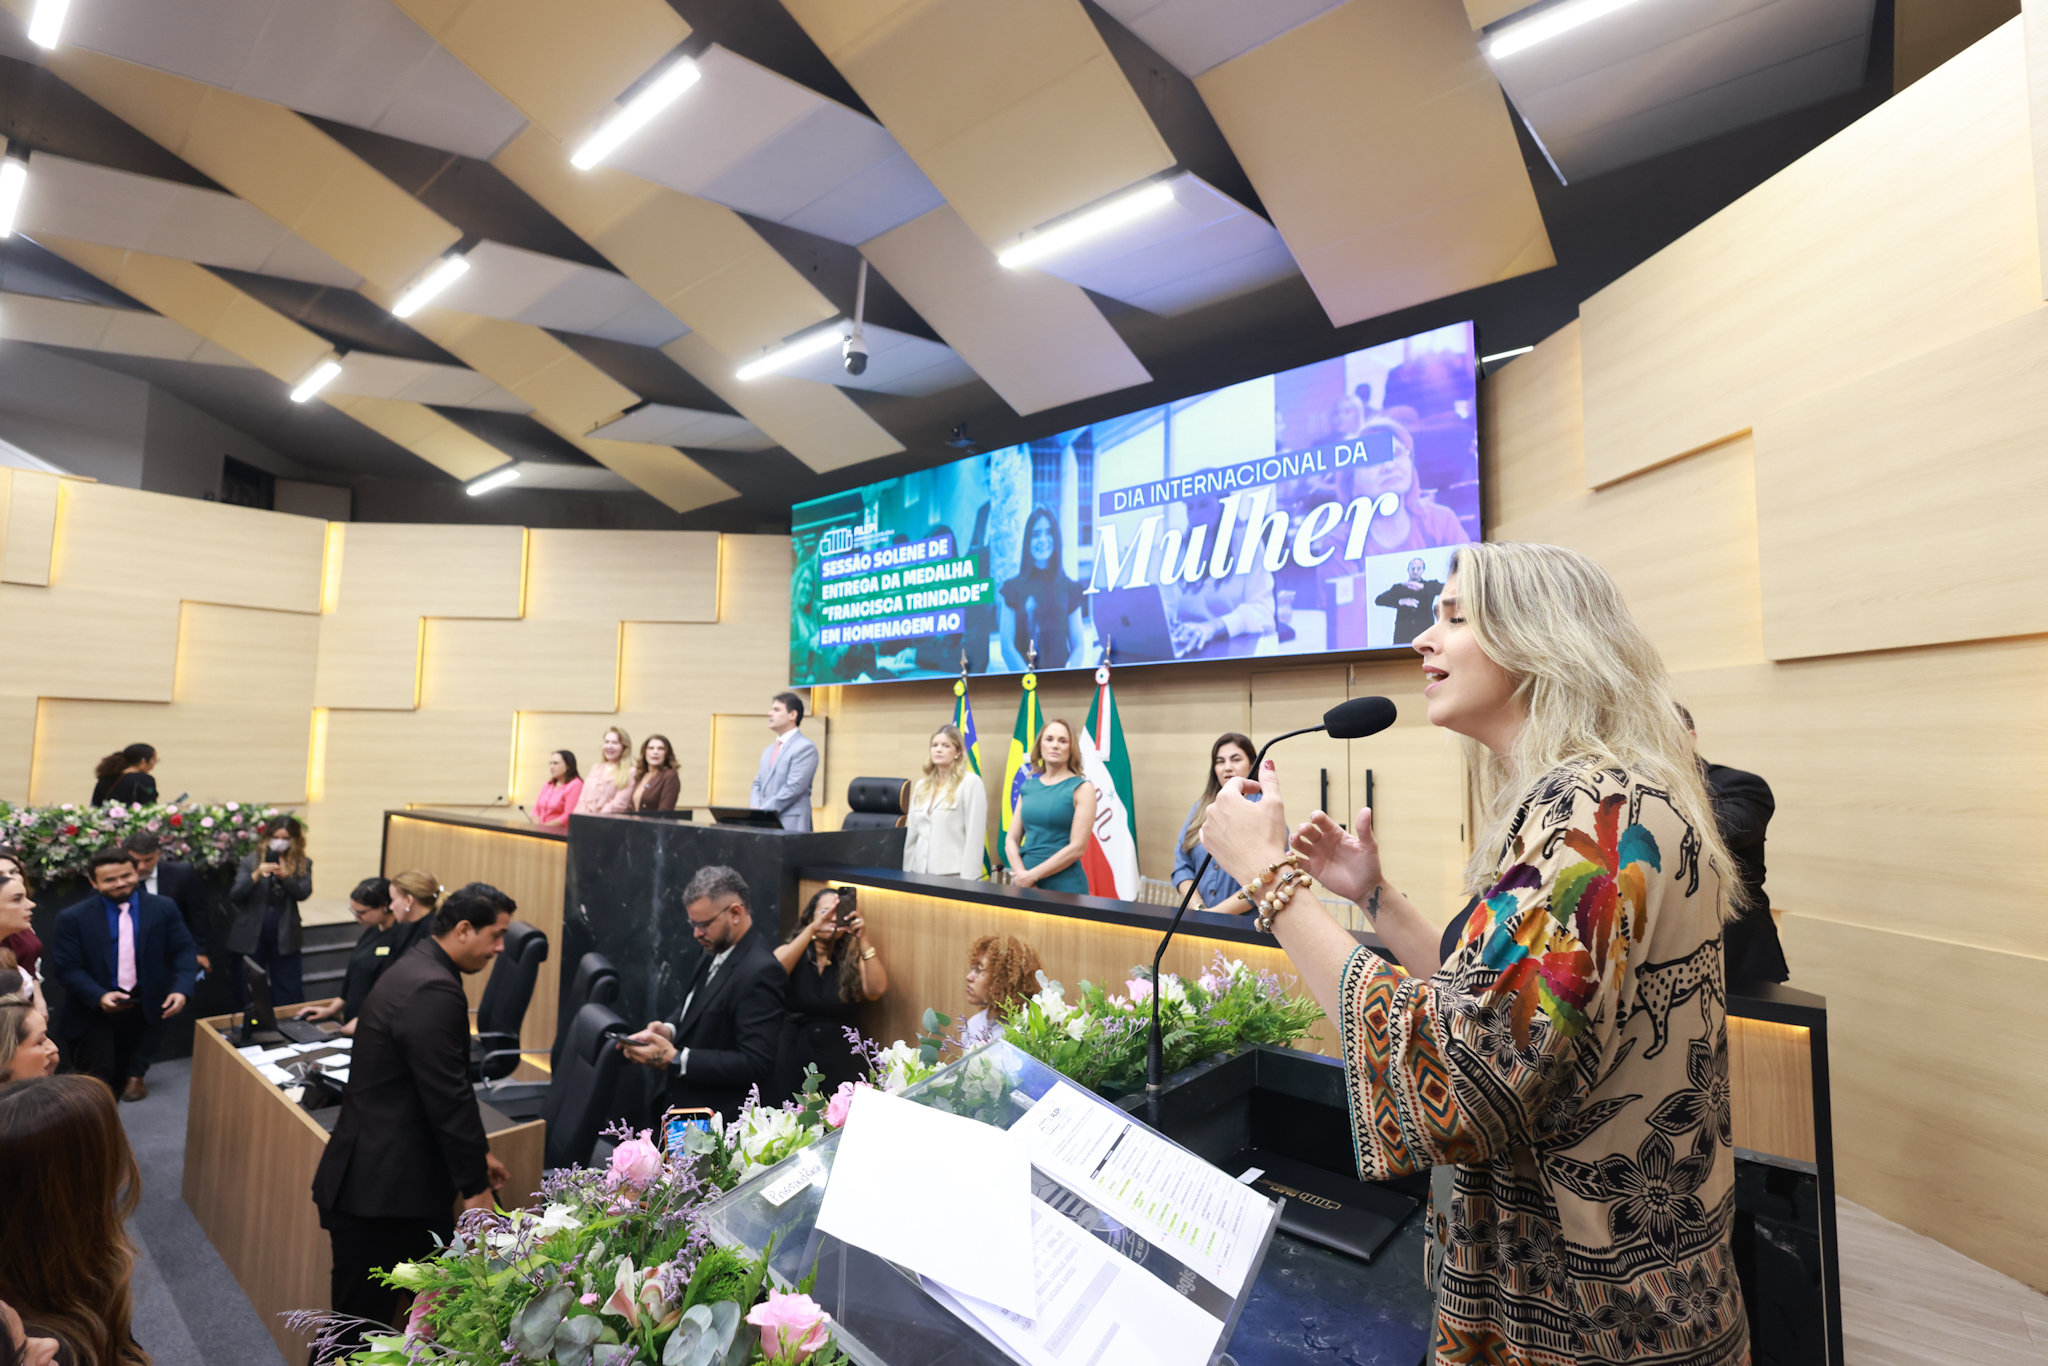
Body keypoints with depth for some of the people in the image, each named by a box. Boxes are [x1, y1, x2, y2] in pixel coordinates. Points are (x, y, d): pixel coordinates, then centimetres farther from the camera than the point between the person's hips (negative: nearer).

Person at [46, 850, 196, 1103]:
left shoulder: (163, 908, -5)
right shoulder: (73, 918, -9)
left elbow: (184, 950, -4)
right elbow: (66, 968, -11)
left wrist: (181, 989, -21)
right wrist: (99, 996, -28)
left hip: (146, 1006, 3)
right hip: (94, 1009, -3)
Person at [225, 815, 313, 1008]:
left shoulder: (302, 864, 1)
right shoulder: (251, 860, -2)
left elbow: (304, 893, -12)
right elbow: (234, 895, -8)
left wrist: (285, 876, -29)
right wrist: (256, 875, -25)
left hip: (284, 935, 0)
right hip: (250, 935, 0)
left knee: (289, 992, 6)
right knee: (246, 993, 10)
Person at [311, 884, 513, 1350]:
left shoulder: (419, 970, 8)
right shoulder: (433, 990, -25)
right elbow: (448, 1097, -23)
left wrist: (476, 1152, 19)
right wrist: (476, 1187, -13)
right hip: (381, 1189, -10)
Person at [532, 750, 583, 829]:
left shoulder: (575, 785, -7)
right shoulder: (547, 785, 20)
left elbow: (568, 816, -13)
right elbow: (536, 810, 19)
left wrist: (545, 826, -12)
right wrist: (537, 826, -1)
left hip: (561, 832, -7)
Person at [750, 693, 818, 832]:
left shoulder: (805, 748, -8)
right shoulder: (768, 751, 20)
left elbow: (793, 788, -15)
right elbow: (758, 783, 20)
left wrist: (763, 811, -15)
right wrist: (755, 808, -1)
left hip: (789, 825, -7)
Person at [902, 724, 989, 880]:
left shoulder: (970, 782, -6)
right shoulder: (921, 786, 13)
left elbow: (975, 836, -11)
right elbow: (913, 834, 16)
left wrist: (968, 879, -15)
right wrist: (907, 871, 12)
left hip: (953, 874, -5)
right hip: (920, 872, 6)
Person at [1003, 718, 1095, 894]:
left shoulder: (1082, 788, -6)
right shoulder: (1028, 786, 7)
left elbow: (1077, 848, -12)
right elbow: (1011, 839, 6)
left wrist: (1033, 875, -12)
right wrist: (1021, 873, -10)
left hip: (1064, 886, -4)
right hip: (1025, 883, 4)